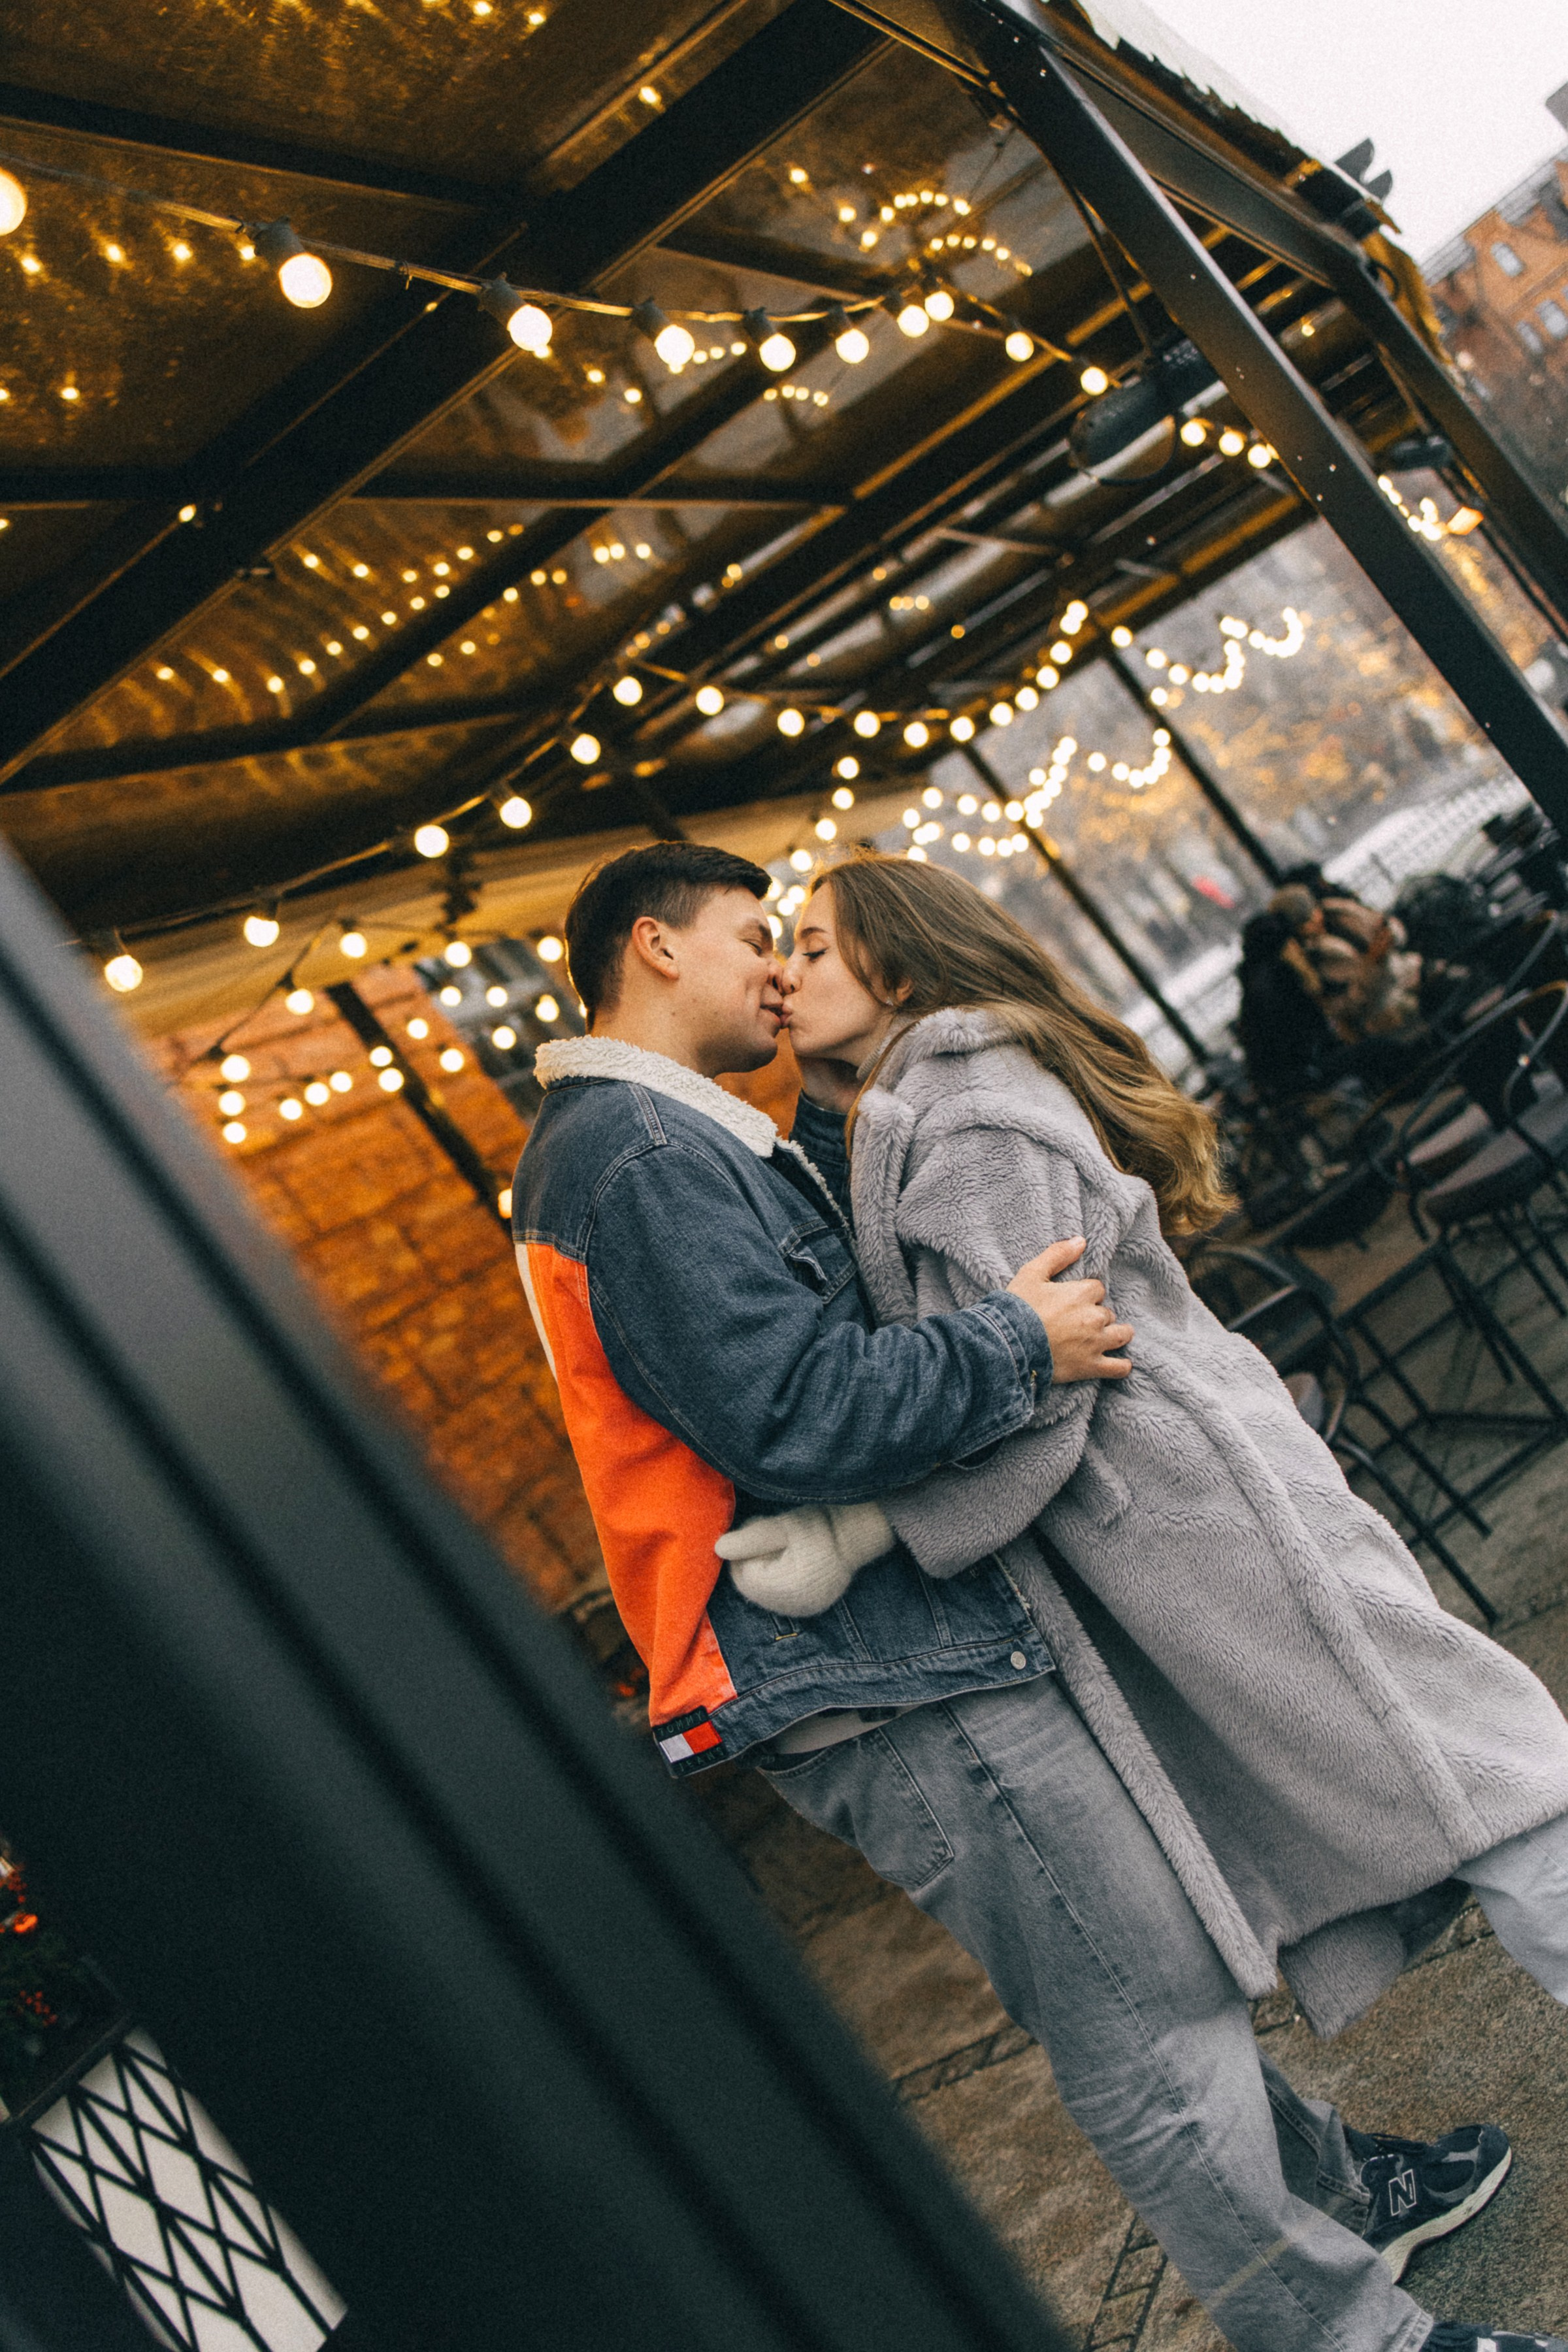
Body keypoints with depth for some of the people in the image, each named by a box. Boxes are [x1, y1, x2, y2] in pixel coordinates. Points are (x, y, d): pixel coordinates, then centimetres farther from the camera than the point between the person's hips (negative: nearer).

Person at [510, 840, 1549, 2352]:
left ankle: (1332, 2190, 38)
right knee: (1148, 2023, -1)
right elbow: (792, 1417, -26)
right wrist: (1019, 1345, -17)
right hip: (876, 1677, -11)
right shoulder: (643, 1151, -17)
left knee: (1156, 1957, 22)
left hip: (888, 1646, 11)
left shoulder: (648, 1141, 19)